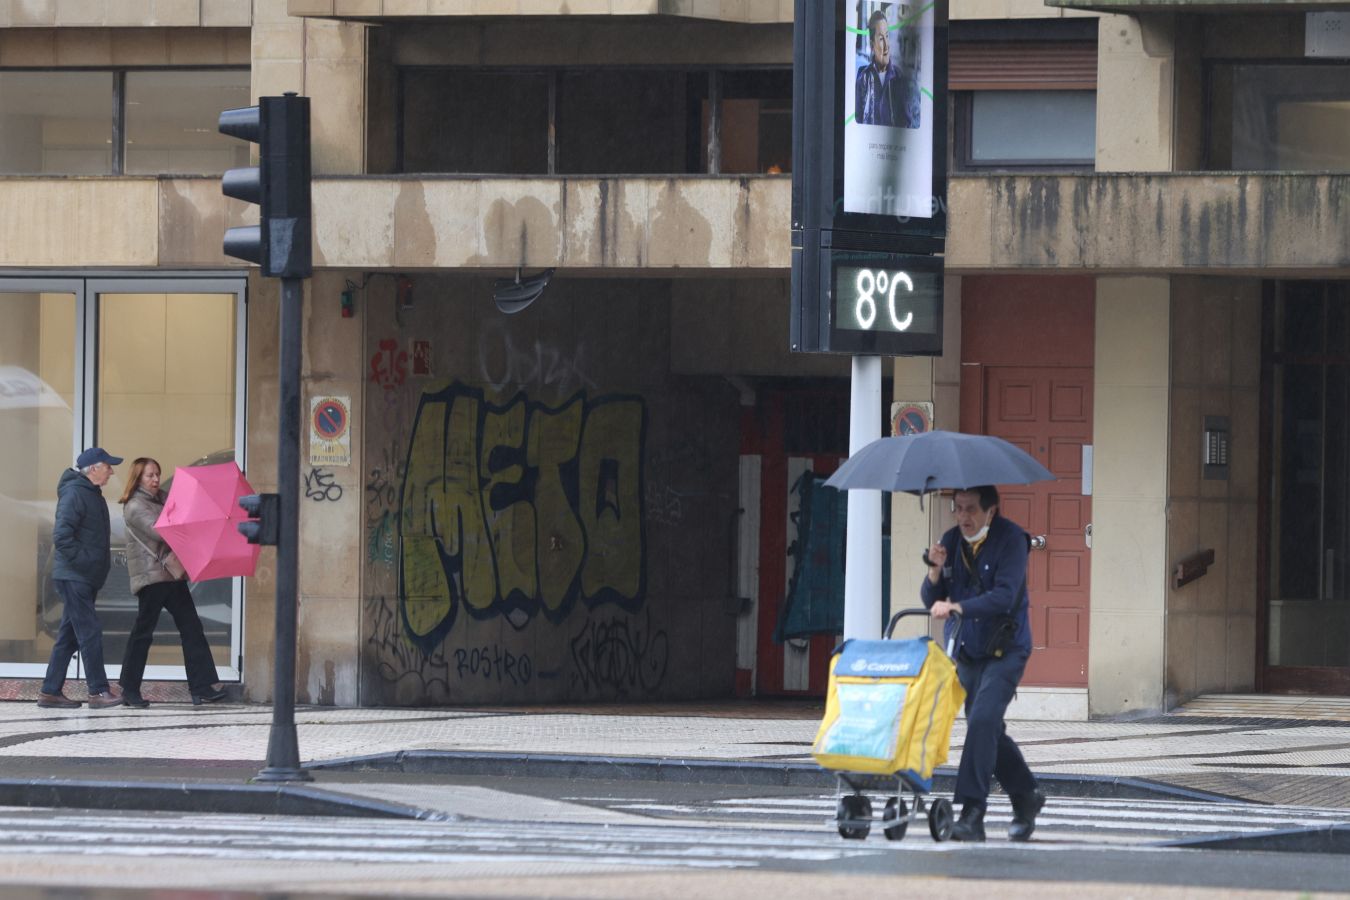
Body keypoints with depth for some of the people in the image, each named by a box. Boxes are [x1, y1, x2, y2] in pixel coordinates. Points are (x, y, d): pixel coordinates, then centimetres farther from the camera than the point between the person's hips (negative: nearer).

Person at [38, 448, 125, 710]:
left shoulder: (92, 494, 17)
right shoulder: (74, 494, -14)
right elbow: (62, 536, -22)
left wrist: (100, 562, 12)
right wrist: (81, 561, -20)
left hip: (86, 578, 10)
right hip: (74, 577, -10)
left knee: (69, 635, 10)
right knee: (90, 632, -10)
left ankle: (51, 691, 14)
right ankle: (98, 692, -9)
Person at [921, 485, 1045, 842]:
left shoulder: (1010, 540, -13)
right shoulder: (951, 542, 4)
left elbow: (1005, 596, -25)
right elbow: (931, 601, 3)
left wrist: (957, 607, -35)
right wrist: (936, 572, -17)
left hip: (1005, 649, -7)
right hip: (966, 651, 7)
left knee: (982, 720, -22)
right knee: (988, 731, 13)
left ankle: (972, 813, -24)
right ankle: (1026, 796, 33)